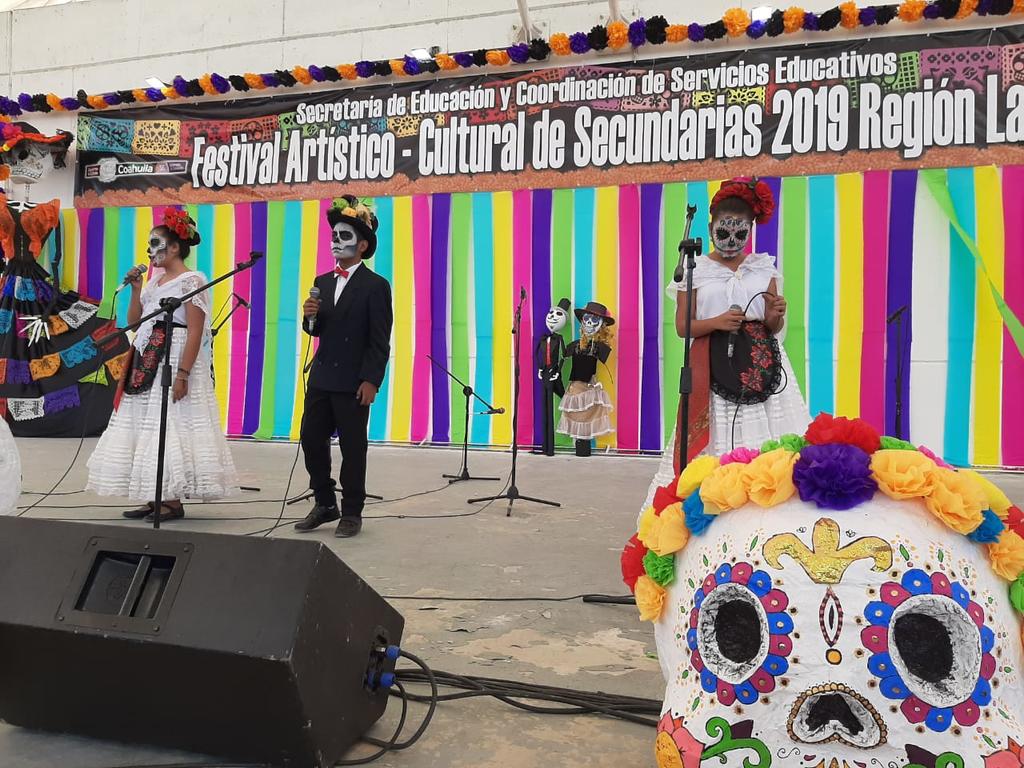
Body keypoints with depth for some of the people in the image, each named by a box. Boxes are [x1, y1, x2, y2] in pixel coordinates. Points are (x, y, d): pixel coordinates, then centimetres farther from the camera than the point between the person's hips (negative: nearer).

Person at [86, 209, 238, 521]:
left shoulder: (191, 280, -9)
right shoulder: (154, 280, 16)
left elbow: (195, 332, -16)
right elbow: (133, 322, 18)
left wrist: (182, 374, -22)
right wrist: (136, 289, 6)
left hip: (174, 360, -9)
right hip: (147, 362, 9)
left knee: (170, 426, -7)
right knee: (147, 426, 9)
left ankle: (173, 501, 1)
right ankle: (152, 499, 16)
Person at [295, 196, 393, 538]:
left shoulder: (376, 286, -7)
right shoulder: (322, 282, 13)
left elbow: (380, 340, -11)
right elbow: (317, 330, 17)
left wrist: (371, 380, -17)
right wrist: (310, 316, -5)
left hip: (353, 382, -7)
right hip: (321, 378, 7)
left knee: (352, 447, 2)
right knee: (311, 439, 9)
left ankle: (351, 513, 15)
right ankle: (325, 504, 24)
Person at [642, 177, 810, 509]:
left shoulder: (763, 267, 11)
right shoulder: (696, 270, 4)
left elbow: (774, 328, 14)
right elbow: (683, 326, 1)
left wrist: (775, 316, -9)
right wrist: (717, 322, -16)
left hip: (761, 365, 3)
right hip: (715, 370, -2)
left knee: (765, 437, -2)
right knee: (714, 444, -5)